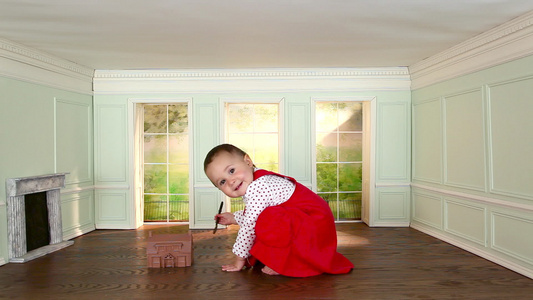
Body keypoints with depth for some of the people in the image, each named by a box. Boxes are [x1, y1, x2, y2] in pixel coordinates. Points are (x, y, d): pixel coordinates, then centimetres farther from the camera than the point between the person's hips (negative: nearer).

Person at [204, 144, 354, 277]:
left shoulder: (256, 188, -25)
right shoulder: (255, 183, 7)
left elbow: (248, 226, -19)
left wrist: (239, 261, -7)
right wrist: (233, 218, 27)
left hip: (313, 221, -11)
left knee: (267, 221, -30)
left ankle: (282, 262, -9)